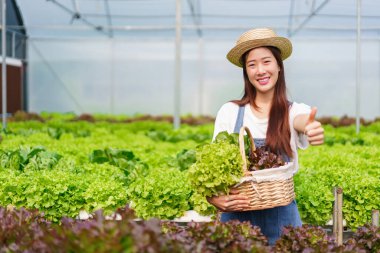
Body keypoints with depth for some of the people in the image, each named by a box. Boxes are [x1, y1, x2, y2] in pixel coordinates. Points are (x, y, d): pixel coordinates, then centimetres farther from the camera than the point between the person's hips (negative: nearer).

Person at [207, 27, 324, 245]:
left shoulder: (294, 111, -2)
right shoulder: (230, 112, -1)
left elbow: (303, 121, -26)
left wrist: (311, 127, -50)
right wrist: (214, 196, -24)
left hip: (281, 218, 0)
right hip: (237, 215, 1)